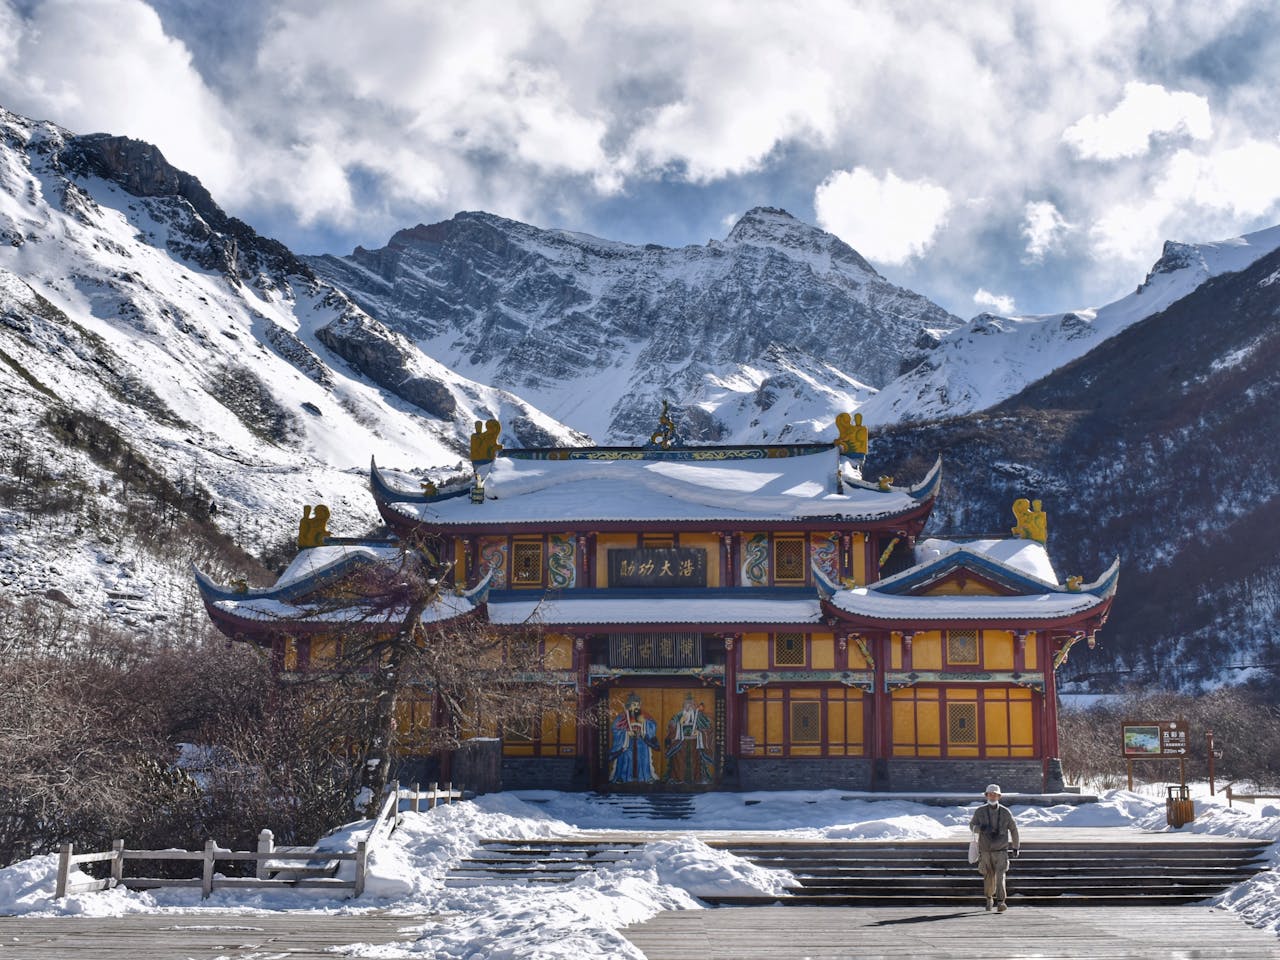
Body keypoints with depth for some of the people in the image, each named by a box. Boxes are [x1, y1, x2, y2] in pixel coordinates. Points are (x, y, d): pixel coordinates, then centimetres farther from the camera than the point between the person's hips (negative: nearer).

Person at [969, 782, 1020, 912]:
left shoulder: (1006, 812, -4)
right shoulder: (980, 811, -3)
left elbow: (1013, 829, 7)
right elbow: (972, 825, 4)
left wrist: (1015, 847, 10)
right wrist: (981, 828, -20)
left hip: (1001, 850, -2)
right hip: (985, 850, 2)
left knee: (1000, 875, -17)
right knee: (988, 877, 13)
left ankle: (1000, 902, -22)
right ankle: (989, 898, 37)